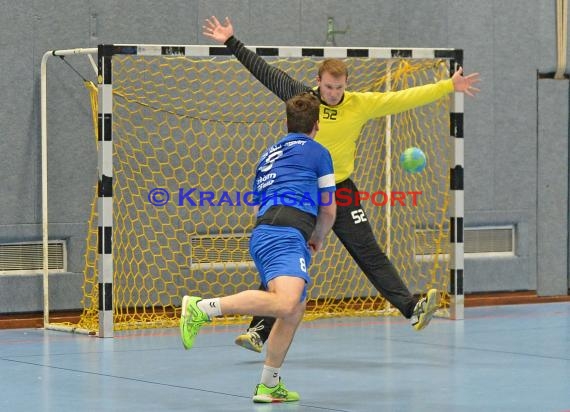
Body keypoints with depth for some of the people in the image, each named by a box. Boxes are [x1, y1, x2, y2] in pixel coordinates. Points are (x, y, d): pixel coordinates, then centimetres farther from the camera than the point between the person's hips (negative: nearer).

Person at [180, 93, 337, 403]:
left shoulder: (269, 156, 32)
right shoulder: (317, 152, 13)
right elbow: (329, 210, 17)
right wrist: (317, 239, 37)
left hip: (261, 233, 9)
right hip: (286, 236, -9)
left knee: (295, 310, 17)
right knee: (285, 303, -27)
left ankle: (269, 385, 20)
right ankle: (203, 308, -32)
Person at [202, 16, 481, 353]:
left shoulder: (361, 104, -5)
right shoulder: (301, 96, -5)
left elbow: (405, 99, -6)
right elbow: (263, 70, 1)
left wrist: (449, 86, -10)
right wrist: (230, 42, 2)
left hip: (341, 191, 0)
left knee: (371, 254, -5)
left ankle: (412, 309, -8)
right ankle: (259, 331, 6)